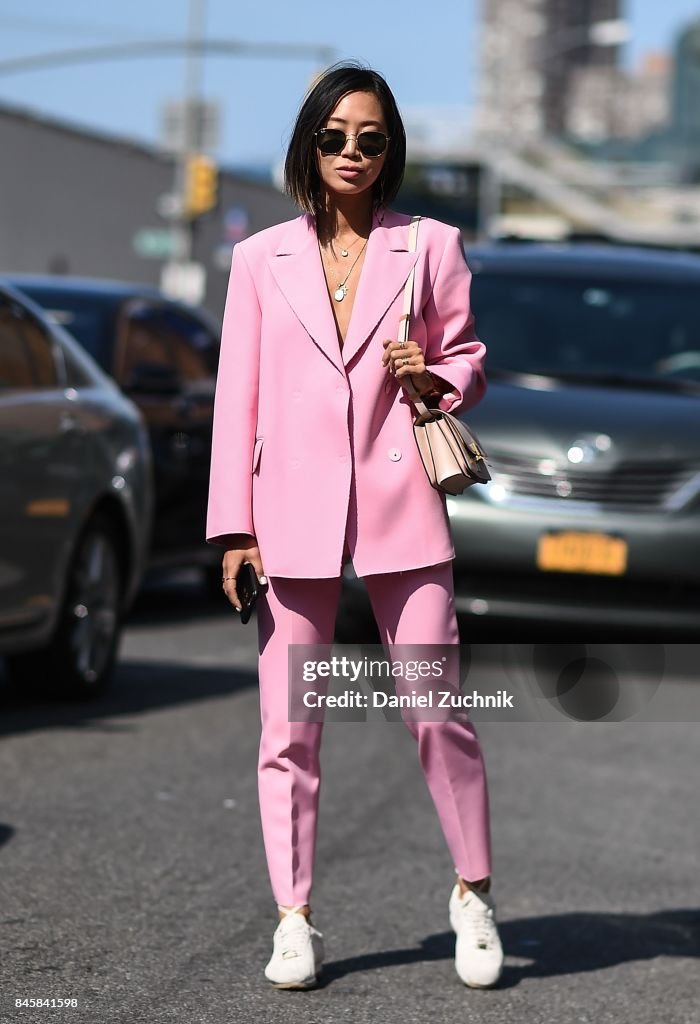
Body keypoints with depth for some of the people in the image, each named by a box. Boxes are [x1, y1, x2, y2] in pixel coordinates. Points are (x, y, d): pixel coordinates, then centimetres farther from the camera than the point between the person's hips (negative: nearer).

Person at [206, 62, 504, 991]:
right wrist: (234, 529, 2)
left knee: (440, 711, -2)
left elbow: (469, 358, 16)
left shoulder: (430, 247, 8)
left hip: (400, 506, -1)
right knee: (288, 727, 1)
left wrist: (436, 380, -9)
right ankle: (295, 917, 10)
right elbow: (237, 394, 8)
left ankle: (474, 893, 16)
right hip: (292, 513, 1)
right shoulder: (262, 258, 9)